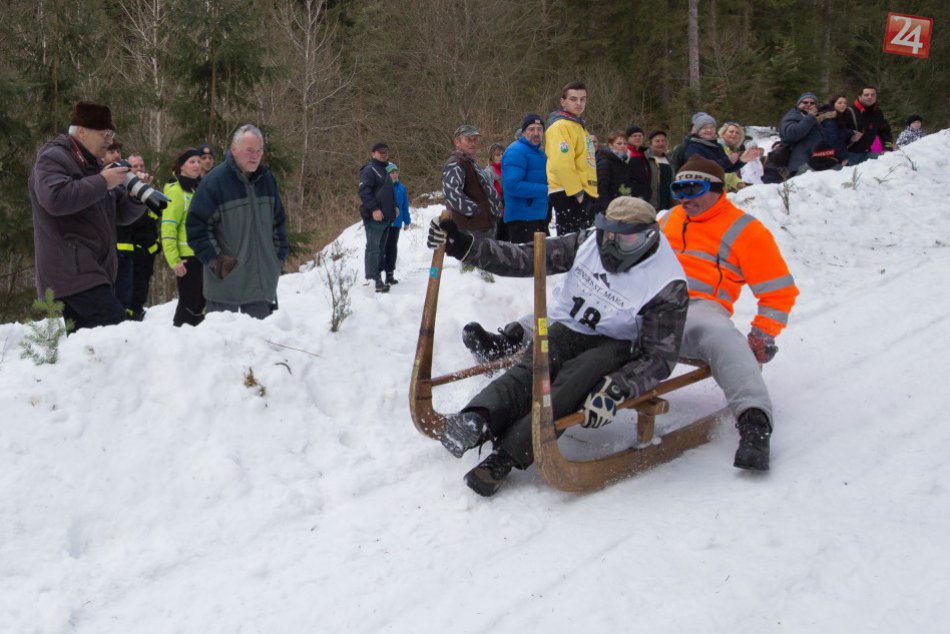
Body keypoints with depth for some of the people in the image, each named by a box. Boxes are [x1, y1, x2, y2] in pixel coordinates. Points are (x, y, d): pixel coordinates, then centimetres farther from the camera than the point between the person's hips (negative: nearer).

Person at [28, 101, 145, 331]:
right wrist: (102, 183, -16)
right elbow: (55, 199, -23)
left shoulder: (94, 165, 25)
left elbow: (122, 214, 22)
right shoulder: (52, 158, -2)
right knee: (114, 320, -24)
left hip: (93, 268, 9)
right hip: (70, 268, -9)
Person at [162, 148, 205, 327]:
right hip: (186, 257, -8)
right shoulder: (176, 190, -8)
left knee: (201, 301, 11)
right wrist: (174, 260, -20)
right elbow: (168, 227, -14)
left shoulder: (199, 188, 16)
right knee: (189, 302, -5)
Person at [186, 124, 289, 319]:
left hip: (262, 281, 5)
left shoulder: (267, 179, 8)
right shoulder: (215, 180, -11)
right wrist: (214, 260, -13)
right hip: (225, 280, -5)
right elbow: (196, 225, -9)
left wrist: (279, 257, 11)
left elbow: (279, 221, 18)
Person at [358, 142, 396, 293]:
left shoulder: (384, 170, 22)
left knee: (381, 247, 12)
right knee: (373, 247, -11)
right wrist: (374, 209, -26)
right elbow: (364, 191, -20)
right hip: (374, 216, -10)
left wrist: (393, 207, 20)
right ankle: (373, 280, -13)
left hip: (385, 217, 10)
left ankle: (378, 277, 18)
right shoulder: (369, 170, -9)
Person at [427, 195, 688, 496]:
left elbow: (659, 358, -18)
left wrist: (614, 389, -36)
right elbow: (527, 259, -10)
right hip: (568, 329, 4)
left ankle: (508, 453, -44)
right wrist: (464, 245, -21)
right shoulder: (588, 242, -9)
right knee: (532, 368, -30)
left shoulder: (668, 287, -18)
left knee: (575, 380, -37)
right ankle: (477, 420, -54)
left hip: (615, 345, -3)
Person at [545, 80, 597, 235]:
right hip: (568, 195, -10)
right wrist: (577, 191, -23)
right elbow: (561, 163, -23)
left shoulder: (579, 125, 22)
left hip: (583, 194, 10)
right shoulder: (561, 125, -11)